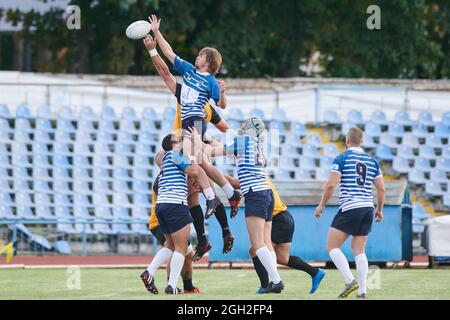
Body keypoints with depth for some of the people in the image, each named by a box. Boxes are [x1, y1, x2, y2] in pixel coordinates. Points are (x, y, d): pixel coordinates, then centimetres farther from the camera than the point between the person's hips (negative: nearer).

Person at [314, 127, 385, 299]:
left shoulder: (342, 158, -4)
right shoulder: (372, 161, 11)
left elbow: (331, 184, -11)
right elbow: (381, 188, 11)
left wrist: (322, 205, 0)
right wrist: (379, 209, 23)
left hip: (349, 209, -6)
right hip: (367, 208, 6)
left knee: (332, 247, 0)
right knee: (359, 250, 11)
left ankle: (350, 281, -15)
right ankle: (362, 290, 3)